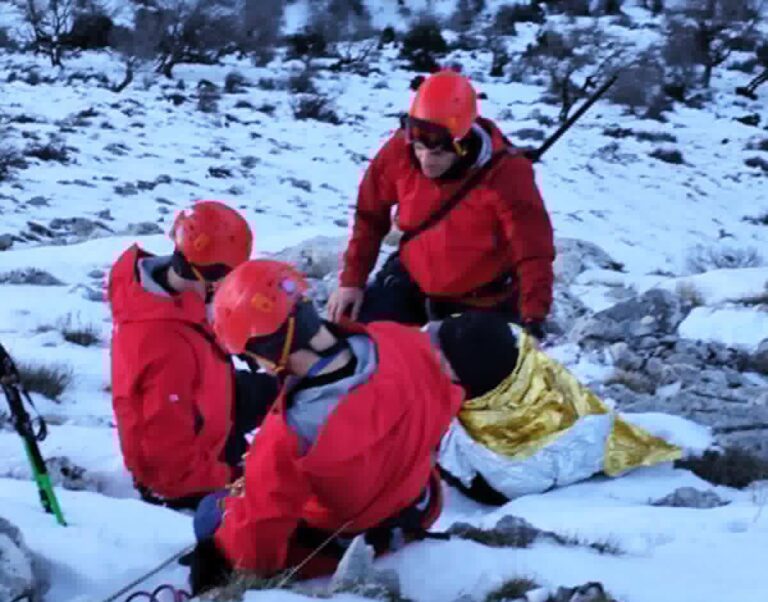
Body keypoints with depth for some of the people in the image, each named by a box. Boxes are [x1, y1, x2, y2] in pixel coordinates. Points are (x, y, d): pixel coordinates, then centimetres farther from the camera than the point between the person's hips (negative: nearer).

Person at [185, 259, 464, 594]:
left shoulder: (287, 437, -40)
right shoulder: (401, 342, -28)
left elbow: (255, 540, -28)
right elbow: (444, 398, -4)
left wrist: (216, 555, -5)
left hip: (341, 547, -4)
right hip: (423, 507, 5)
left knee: (211, 513, 15)